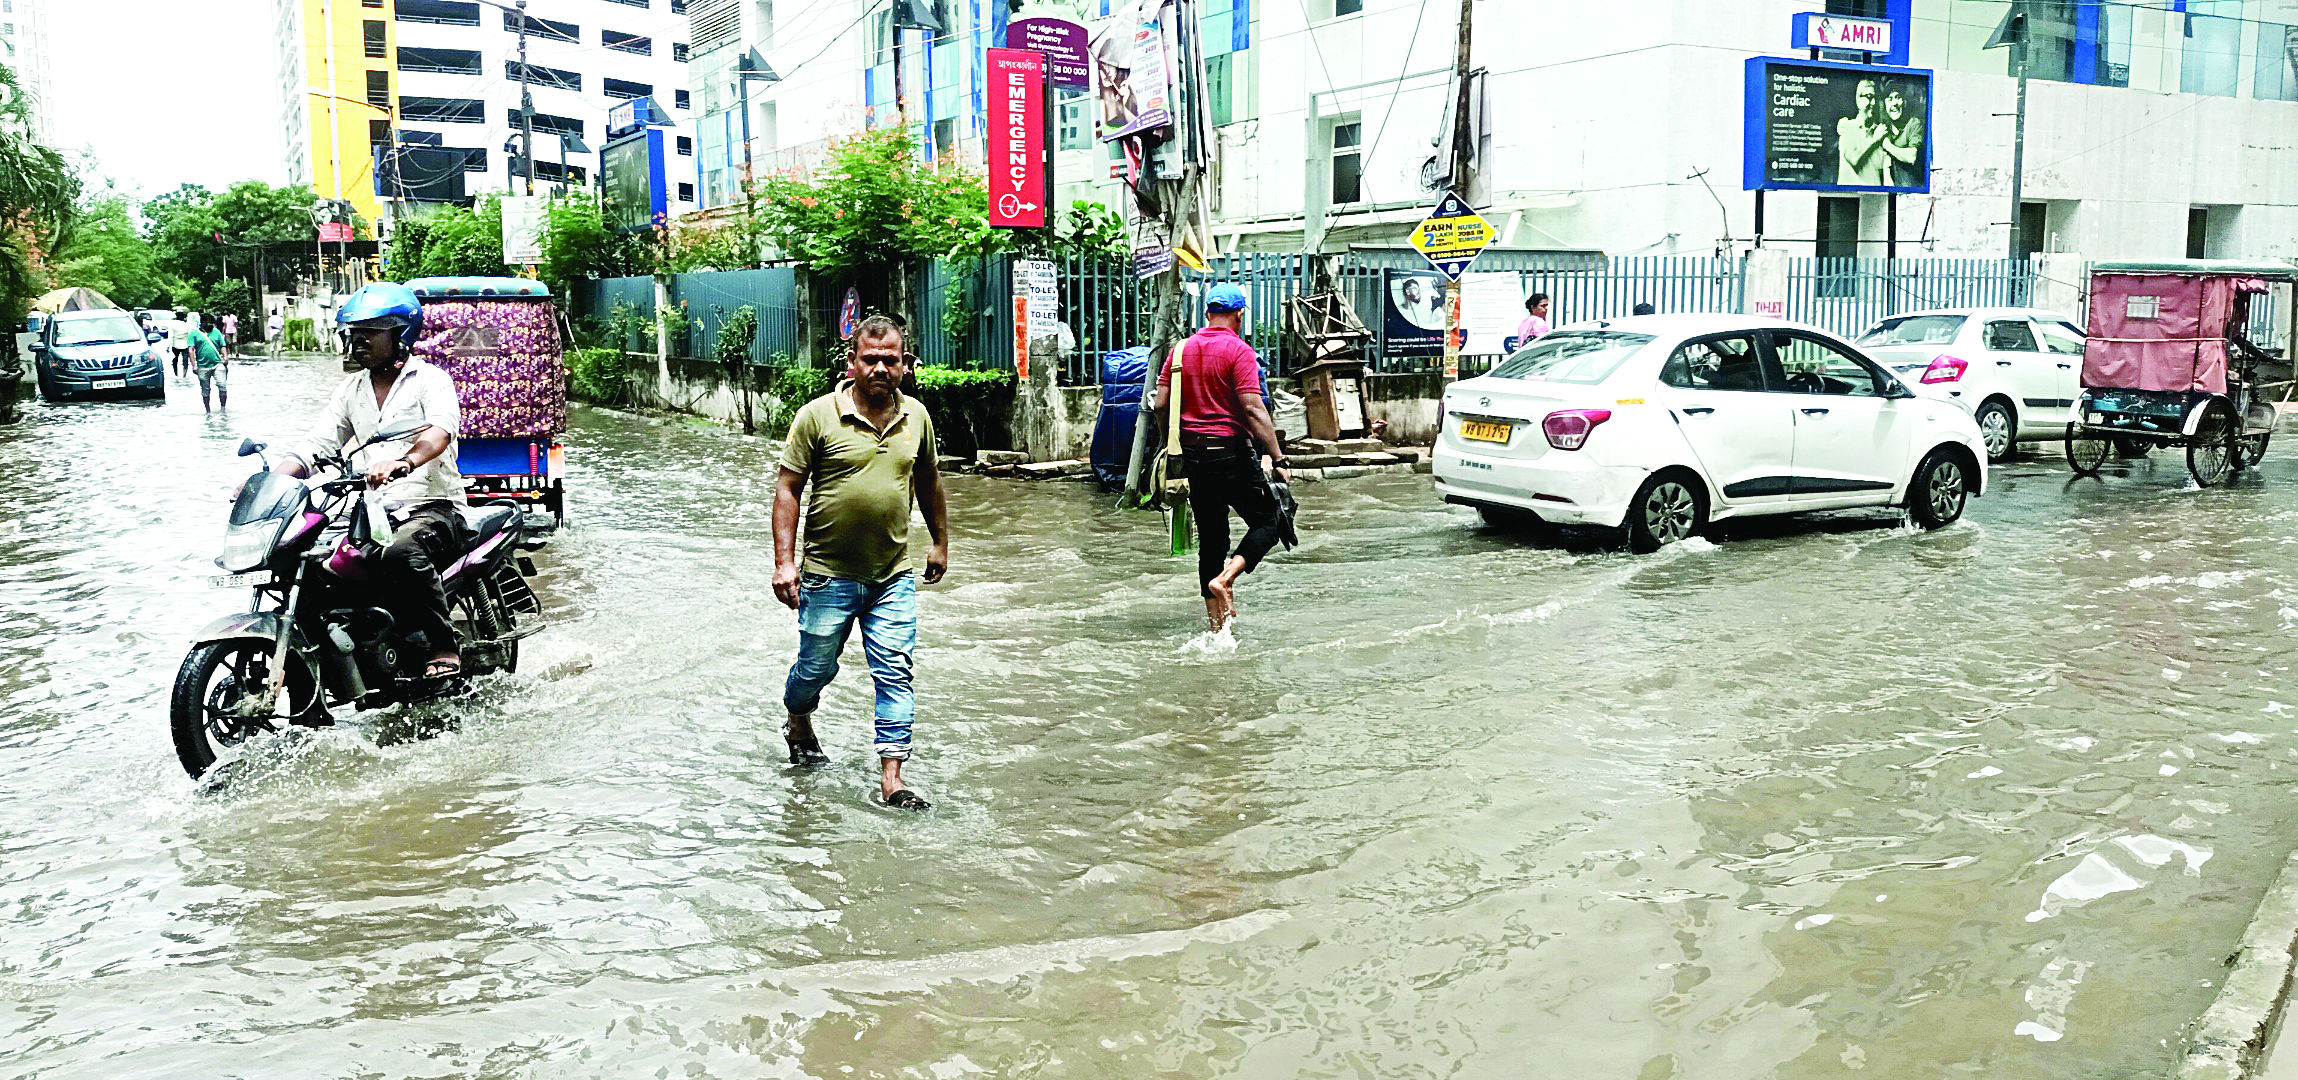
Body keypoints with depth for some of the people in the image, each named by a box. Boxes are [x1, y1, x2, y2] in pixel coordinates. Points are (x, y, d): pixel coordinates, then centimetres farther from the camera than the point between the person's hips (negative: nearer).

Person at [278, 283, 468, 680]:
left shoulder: (429, 379, -2)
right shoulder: (350, 389, 18)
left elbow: (441, 430, -23)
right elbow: (316, 445, 13)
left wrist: (403, 461, -45)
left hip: (432, 507, -7)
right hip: (373, 513, 7)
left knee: (403, 553, -37)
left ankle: (443, 648, -27)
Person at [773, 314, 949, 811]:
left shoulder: (917, 416, 4)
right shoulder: (817, 416, -9)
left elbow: (928, 482, 18)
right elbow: (788, 488, -7)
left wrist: (940, 542, 23)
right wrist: (785, 561, -13)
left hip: (895, 575, 3)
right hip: (829, 573, -2)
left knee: (895, 674, -4)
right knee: (816, 668, 13)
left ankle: (891, 779, 0)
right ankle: (798, 727, 44)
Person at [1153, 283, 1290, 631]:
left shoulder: (1181, 349, 9)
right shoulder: (1238, 351, -10)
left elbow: (1161, 405, 7)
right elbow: (1253, 410, -17)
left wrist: (1174, 446, 19)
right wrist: (1278, 458, -15)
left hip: (1193, 454, 6)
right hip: (1231, 451, -6)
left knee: (1211, 537, 12)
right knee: (1268, 522, 7)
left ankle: (1216, 622, 14)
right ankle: (1224, 578, -14)